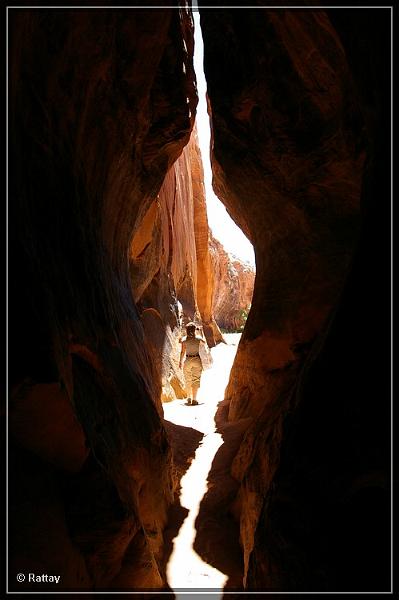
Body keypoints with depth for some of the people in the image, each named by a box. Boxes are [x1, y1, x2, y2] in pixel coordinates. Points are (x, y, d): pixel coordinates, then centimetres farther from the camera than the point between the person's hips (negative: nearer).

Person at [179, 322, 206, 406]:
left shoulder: (184, 339, -4)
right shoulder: (198, 338, -2)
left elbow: (183, 352, -4)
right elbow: (204, 342, 20)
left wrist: (180, 361, 7)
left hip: (188, 360, 0)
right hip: (197, 359, 0)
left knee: (188, 380, 16)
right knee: (196, 380, 4)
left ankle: (189, 397, 25)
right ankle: (194, 399, 0)